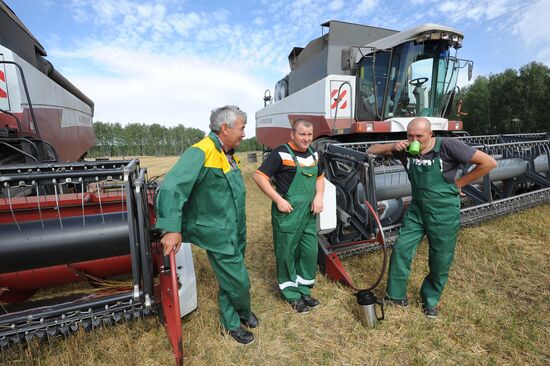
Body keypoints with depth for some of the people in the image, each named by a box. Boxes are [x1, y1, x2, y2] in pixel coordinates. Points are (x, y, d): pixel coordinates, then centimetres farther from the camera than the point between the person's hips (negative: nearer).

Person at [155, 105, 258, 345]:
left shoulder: (228, 155, 7)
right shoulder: (201, 152, -21)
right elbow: (171, 188, -27)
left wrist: (240, 229, 17)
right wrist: (172, 229, -30)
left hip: (235, 232, 9)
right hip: (218, 235, -8)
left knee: (230, 279, 22)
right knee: (239, 282, 6)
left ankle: (231, 323, 43)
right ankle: (244, 312, 37)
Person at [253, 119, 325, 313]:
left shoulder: (313, 154, 10)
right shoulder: (281, 153, -13)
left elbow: (319, 177, 22)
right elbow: (259, 176, -15)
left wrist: (319, 196, 3)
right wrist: (278, 200, -18)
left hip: (309, 214, 7)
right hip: (287, 213, -7)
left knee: (310, 252, 14)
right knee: (287, 254, 8)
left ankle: (304, 290, 35)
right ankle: (292, 294, 28)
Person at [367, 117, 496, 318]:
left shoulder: (448, 146, -17)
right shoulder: (406, 149, -6)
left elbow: (489, 162, -12)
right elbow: (371, 151, -1)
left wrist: (459, 183, -10)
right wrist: (393, 146, -19)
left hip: (444, 213, -2)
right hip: (416, 209, 3)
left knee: (440, 260, 10)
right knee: (401, 249, -2)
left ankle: (430, 301, 34)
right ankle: (396, 296, 17)